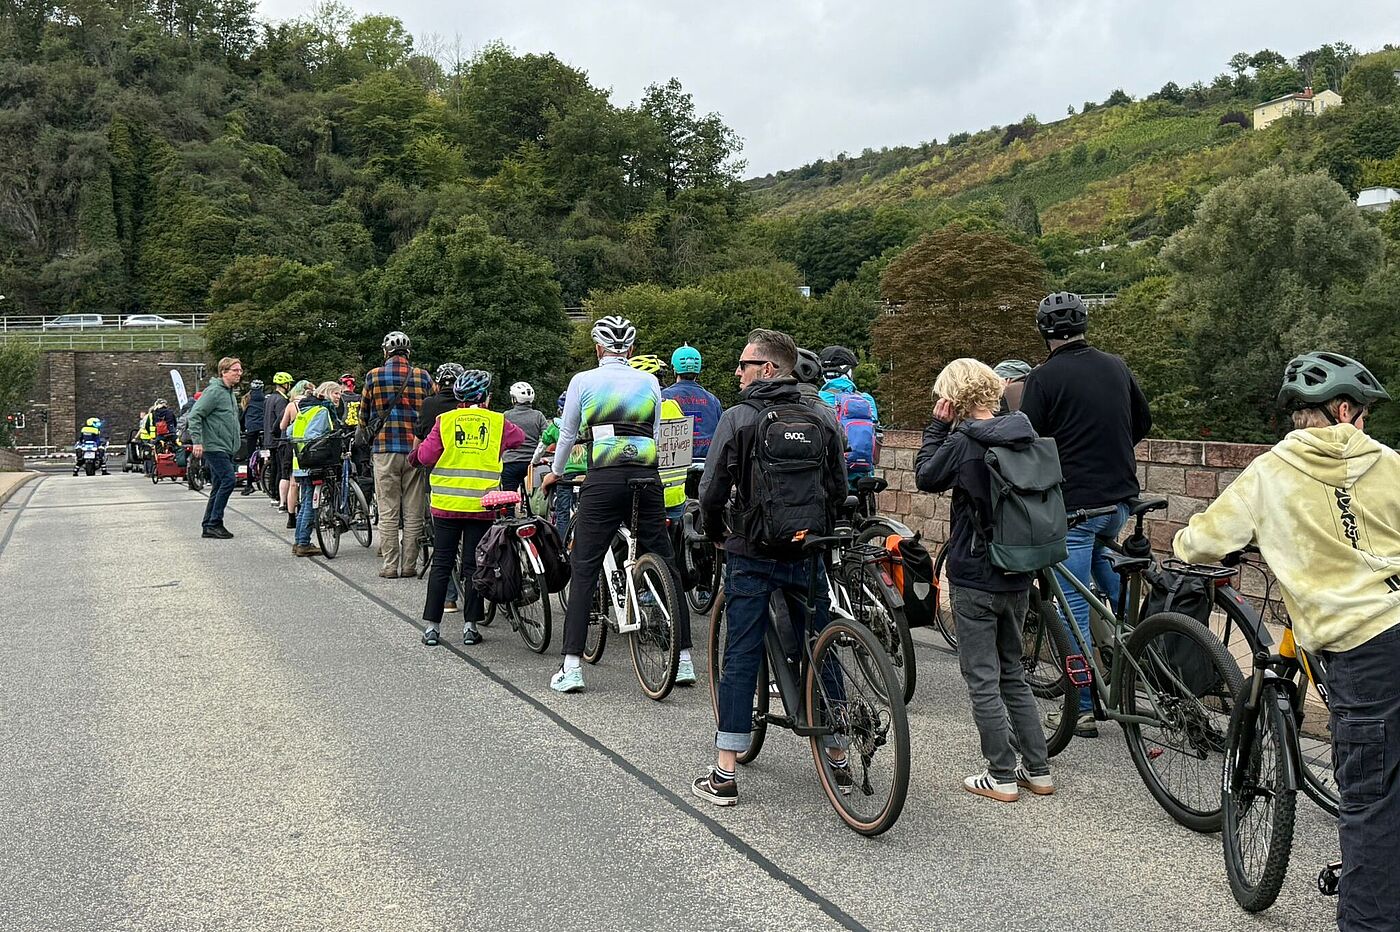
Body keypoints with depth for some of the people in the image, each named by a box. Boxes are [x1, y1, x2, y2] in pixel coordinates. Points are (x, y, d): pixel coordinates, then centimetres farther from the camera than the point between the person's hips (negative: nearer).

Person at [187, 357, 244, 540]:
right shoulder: (213, 391, -12)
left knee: (218, 487, 10)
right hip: (214, 447, -10)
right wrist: (197, 441, -22)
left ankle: (209, 526, 14)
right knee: (229, 479, -17)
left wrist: (236, 443, 23)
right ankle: (214, 523, -11)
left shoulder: (230, 393, 18)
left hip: (227, 449, 10)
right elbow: (194, 415, -17)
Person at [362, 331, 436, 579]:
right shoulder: (423, 377, 3)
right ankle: (409, 566, 8)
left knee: (388, 512, 4)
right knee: (413, 512, 6)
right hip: (416, 450, 1)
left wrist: (369, 438, 28)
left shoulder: (373, 376, 1)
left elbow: (363, 416, 9)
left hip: (384, 450, -1)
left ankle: (390, 566, 4)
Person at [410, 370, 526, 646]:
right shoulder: (498, 423, 1)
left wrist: (414, 454, 17)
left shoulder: (445, 420, -1)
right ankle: (470, 626, 7)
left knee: (441, 564, 8)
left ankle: (431, 626, 8)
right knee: (474, 566, 7)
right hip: (482, 505, 0)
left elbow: (426, 456, -5)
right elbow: (521, 439, 18)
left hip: (446, 504, 0)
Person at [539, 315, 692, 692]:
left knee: (584, 571, 3)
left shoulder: (583, 381, 5)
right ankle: (684, 659, 14)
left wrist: (555, 472, 32)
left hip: (603, 481, -2)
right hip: (647, 478, 3)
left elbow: (567, 435, 15)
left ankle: (572, 666, -1)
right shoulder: (650, 382, 12)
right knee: (665, 566, 10)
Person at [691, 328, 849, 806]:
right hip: (808, 554, 3)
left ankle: (724, 774, 4)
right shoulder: (822, 419, 4)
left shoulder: (738, 418, -7)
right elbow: (839, 488, 7)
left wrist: (718, 533, 10)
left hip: (752, 555, -3)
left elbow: (711, 492, -8)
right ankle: (837, 759, 22)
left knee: (741, 658, 2)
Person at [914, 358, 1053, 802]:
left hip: (975, 578, -7)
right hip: (1018, 577, 7)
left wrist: (937, 425, -3)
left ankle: (1002, 777, 9)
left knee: (982, 680, 4)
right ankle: (1038, 770, 22)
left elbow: (926, 477, -3)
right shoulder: (1025, 436, 2)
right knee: (1012, 672, 19)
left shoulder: (963, 443, -17)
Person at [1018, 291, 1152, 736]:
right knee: (1113, 588, 26)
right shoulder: (1116, 367, 8)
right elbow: (1143, 422, 21)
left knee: (1075, 607, -1)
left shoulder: (1045, 377, -10)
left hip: (1074, 504, -6)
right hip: (1121, 498, 7)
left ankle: (1083, 710, 4)